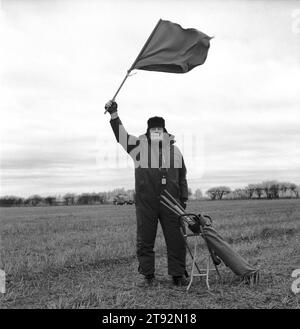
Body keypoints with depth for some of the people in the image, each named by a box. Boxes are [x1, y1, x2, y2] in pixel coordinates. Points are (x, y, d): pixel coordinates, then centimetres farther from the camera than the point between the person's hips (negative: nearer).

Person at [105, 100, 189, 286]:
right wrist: (114, 114, -14)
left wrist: (184, 200, 13)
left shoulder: (175, 151, 12)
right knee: (145, 240, 5)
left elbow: (182, 178, 17)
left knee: (176, 240, 4)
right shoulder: (139, 146, 5)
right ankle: (148, 275, 19)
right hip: (146, 204, -1)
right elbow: (121, 135, -3)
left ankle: (178, 275, 18)